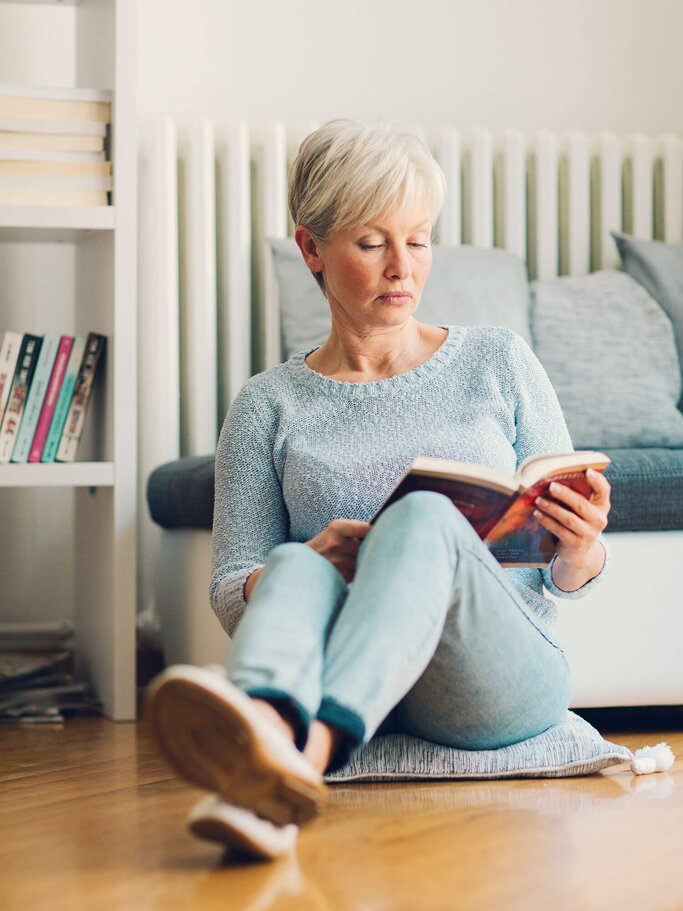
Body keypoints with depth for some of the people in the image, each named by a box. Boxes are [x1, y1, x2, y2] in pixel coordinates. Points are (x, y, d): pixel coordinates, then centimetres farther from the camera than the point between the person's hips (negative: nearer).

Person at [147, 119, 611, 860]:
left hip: (504, 680, 0)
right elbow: (230, 593, 9)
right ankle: (264, 739, -66)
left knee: (422, 516, -31)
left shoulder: (498, 364, 15)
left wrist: (580, 553, -10)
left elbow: (564, 574, 15)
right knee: (294, 563, -32)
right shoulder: (268, 407, 14)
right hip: (349, 695, 1)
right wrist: (312, 559, -14)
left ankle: (308, 750, -60)